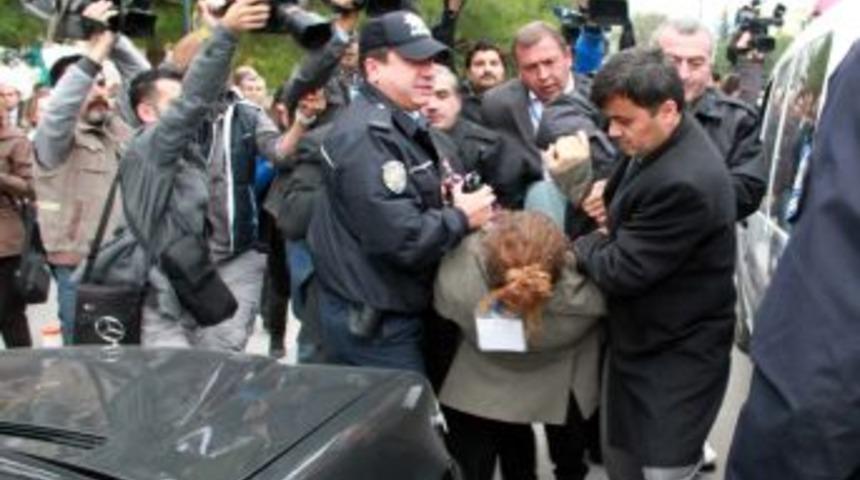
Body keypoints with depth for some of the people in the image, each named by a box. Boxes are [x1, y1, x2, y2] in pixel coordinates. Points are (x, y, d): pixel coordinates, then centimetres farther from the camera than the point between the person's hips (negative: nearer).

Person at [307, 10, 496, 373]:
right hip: (374, 325, -10)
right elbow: (402, 238, -29)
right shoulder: (367, 136, -22)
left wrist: (453, 202, 1)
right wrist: (462, 217, -13)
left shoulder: (398, 124, 12)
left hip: (387, 311, 10)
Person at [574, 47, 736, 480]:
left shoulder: (685, 182, -31)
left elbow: (621, 272, -26)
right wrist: (609, 223, -6)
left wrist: (584, 244, -7)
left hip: (674, 359, -9)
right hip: (641, 341, 9)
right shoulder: (657, 146, 0)